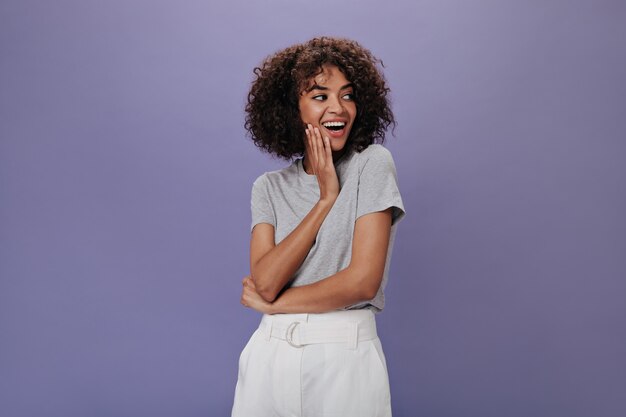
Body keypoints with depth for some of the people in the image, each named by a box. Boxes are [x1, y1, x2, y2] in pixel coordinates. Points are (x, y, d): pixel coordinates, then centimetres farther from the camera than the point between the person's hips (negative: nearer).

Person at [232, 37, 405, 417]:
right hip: (271, 357, 3)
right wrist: (326, 198, -11)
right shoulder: (270, 188, 5)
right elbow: (265, 282, -11)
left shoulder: (372, 164, -5)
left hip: (346, 359, -3)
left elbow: (363, 280, -14)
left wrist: (274, 302, -4)